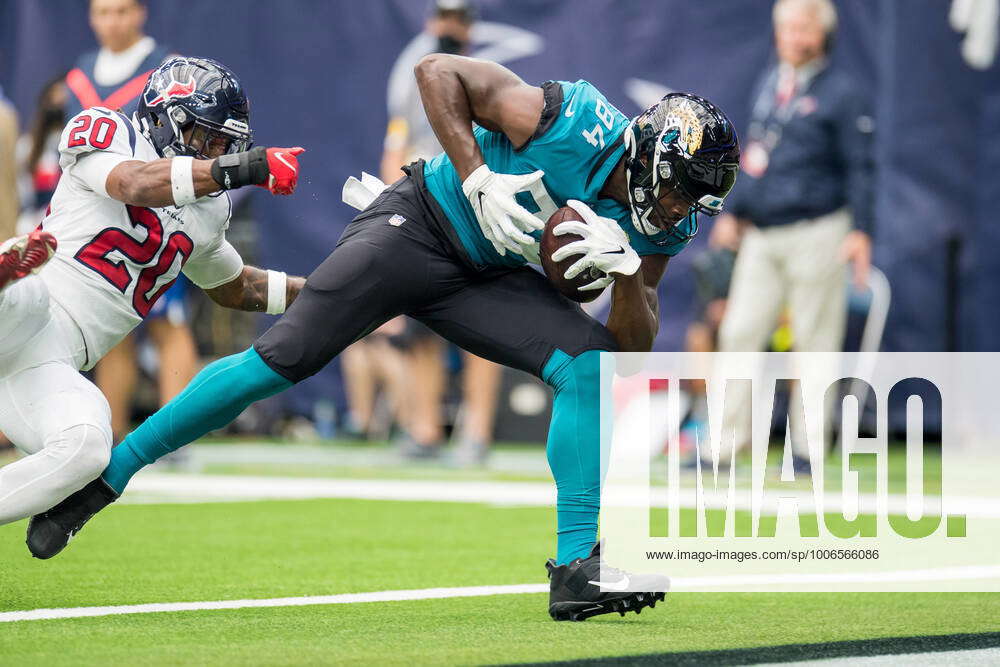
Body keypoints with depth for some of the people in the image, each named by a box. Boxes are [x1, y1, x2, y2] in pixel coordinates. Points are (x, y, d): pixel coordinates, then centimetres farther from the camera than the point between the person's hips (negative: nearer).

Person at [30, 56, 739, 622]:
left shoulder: (663, 228, -6)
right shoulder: (570, 122, -25)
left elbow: (635, 345, -3)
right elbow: (438, 71, -18)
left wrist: (626, 269, -23)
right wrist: (478, 178, -28)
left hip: (486, 278, 6)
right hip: (417, 228, -6)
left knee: (591, 364, -14)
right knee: (278, 362, -13)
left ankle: (577, 567, -11)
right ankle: (104, 475, 0)